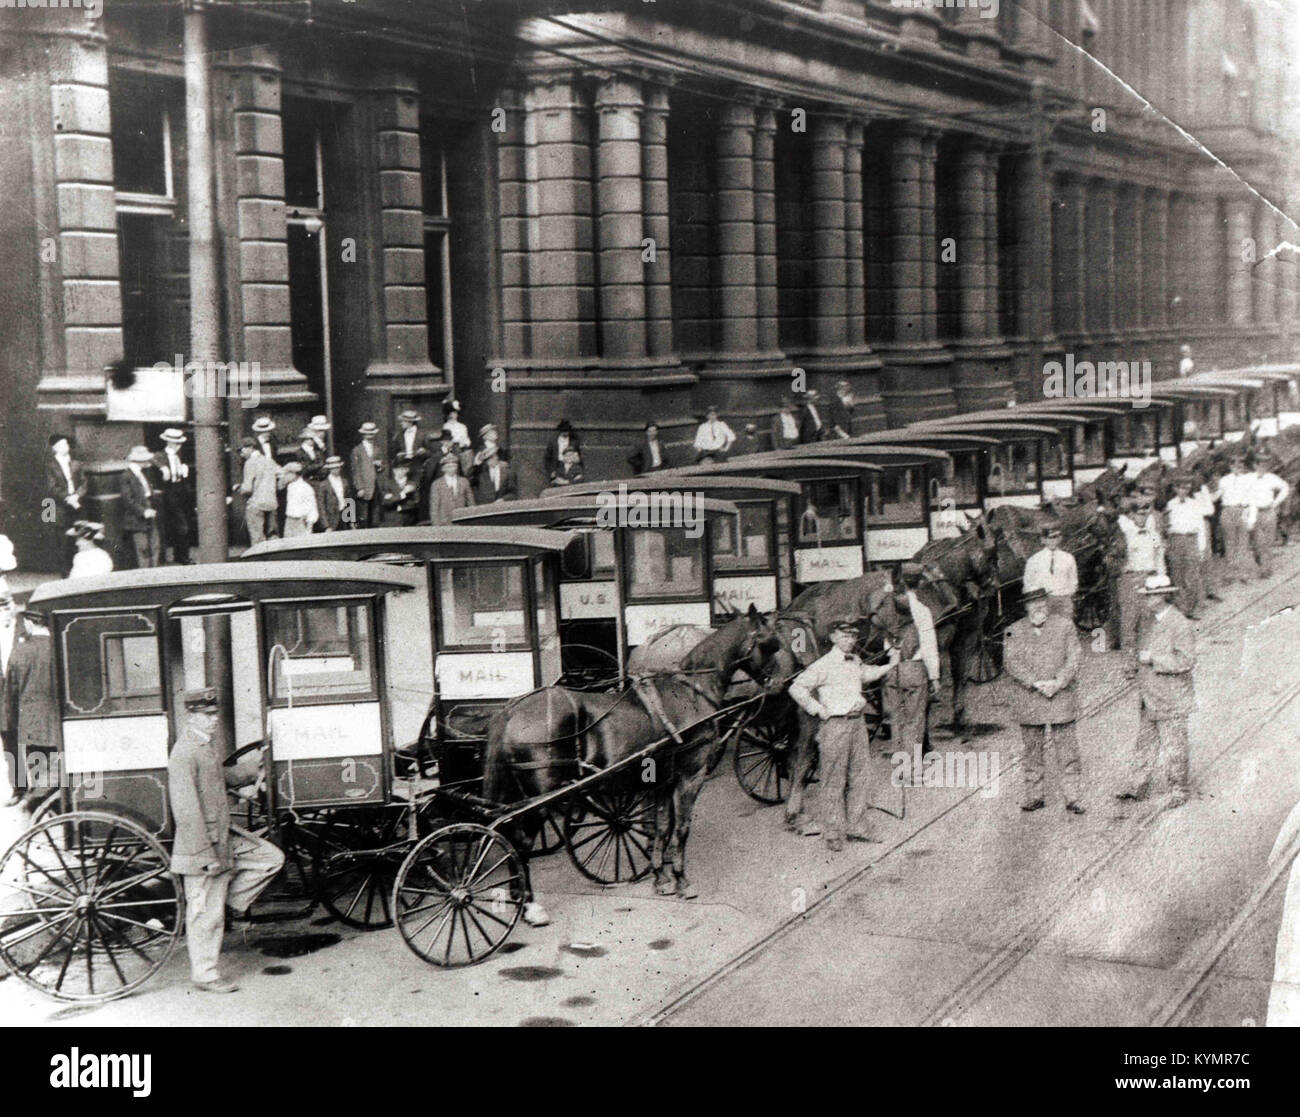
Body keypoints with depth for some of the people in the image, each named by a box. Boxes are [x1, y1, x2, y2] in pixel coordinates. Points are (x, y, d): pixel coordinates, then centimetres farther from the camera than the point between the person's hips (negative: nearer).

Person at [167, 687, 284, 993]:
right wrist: (206, 853, -24)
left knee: (271, 858, 10)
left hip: (223, 836, 9)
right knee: (206, 914, 0)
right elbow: (186, 809, -23)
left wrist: (254, 765, 16)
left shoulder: (207, 747, 11)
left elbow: (224, 778, 29)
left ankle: (232, 903, 15)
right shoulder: (184, 753, -20)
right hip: (202, 845, -9)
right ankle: (205, 976, 11)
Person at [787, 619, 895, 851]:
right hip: (835, 725, -7)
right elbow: (797, 688, -14)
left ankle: (856, 825, 22)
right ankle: (833, 833, 7)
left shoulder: (856, 662, 13)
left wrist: (891, 666, 31)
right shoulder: (824, 665, -12)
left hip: (857, 722, 7)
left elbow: (867, 673, 37)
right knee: (834, 780, -1)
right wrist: (818, 710, -13)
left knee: (863, 775, 10)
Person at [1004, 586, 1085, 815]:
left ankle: (1073, 798, 4)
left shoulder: (1065, 625, 6)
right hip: (1028, 700, 1)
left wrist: (1057, 683, -14)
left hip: (1061, 698, -1)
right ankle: (1034, 796, 17)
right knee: (1032, 751, 6)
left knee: (1067, 751, -1)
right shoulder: (1014, 631, 6)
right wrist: (1036, 684, -16)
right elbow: (1012, 663, -4)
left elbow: (1073, 659, 0)